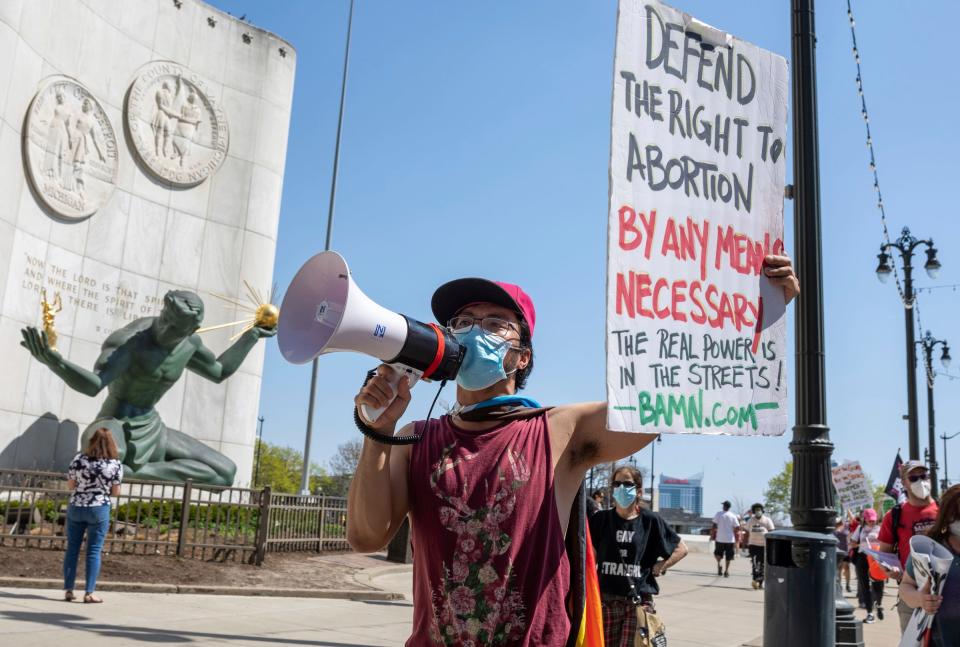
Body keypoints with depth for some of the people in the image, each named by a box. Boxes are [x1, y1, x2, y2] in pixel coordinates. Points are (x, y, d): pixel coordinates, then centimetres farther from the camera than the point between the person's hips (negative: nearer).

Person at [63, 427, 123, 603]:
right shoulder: (115, 464, -8)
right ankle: (89, 593, 5)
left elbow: (70, 485, 3)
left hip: (76, 508, 2)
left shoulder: (79, 459, -4)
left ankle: (68, 590, 14)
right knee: (94, 551, 4)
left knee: (72, 549, 12)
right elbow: (116, 492, -3)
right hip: (99, 509, -2)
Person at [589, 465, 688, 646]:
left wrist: (660, 566, -2)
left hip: (639, 601, -1)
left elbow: (681, 549, 9)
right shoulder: (601, 519, 1)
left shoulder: (650, 521, -1)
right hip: (605, 600, 2)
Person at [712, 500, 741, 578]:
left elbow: (714, 526, -7)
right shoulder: (733, 516, -1)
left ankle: (719, 564, -7)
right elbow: (737, 528, -4)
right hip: (730, 539, 1)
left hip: (720, 538, -1)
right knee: (728, 555, 10)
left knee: (718, 553, 16)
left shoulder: (718, 514, -4)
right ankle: (727, 570, 6)